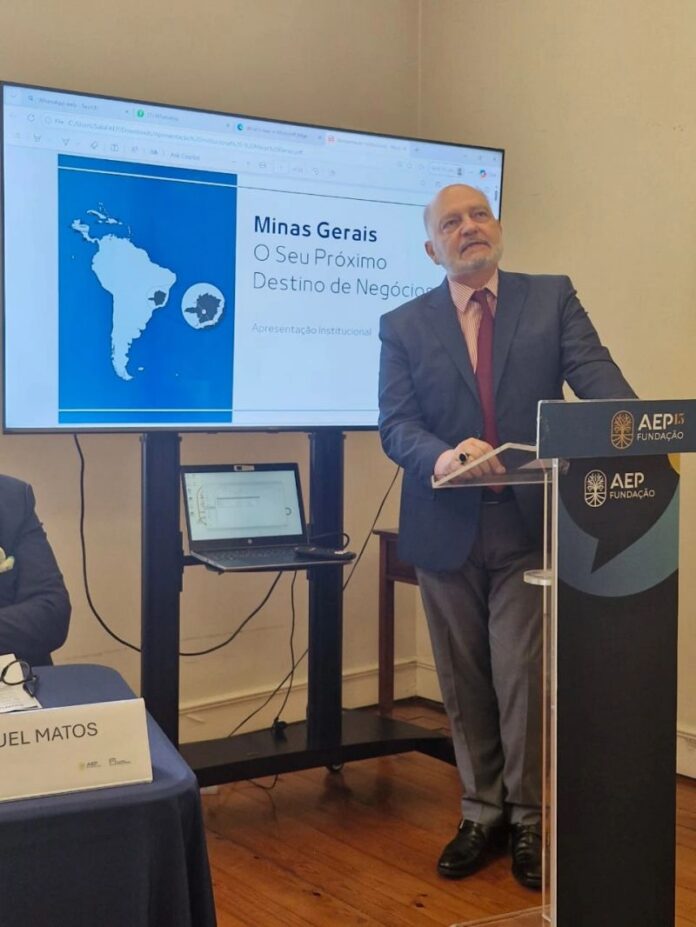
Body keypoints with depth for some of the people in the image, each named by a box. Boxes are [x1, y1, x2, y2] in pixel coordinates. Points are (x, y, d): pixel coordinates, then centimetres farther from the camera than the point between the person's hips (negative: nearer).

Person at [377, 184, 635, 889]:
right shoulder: (403, 326, 5)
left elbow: (597, 378, -9)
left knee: (524, 681, 1)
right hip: (447, 528, 2)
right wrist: (442, 456, -27)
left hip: (532, 522, -1)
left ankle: (528, 819, 20)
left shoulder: (553, 299, 5)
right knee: (465, 685, 12)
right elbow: (395, 424, -6)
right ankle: (481, 814, 29)